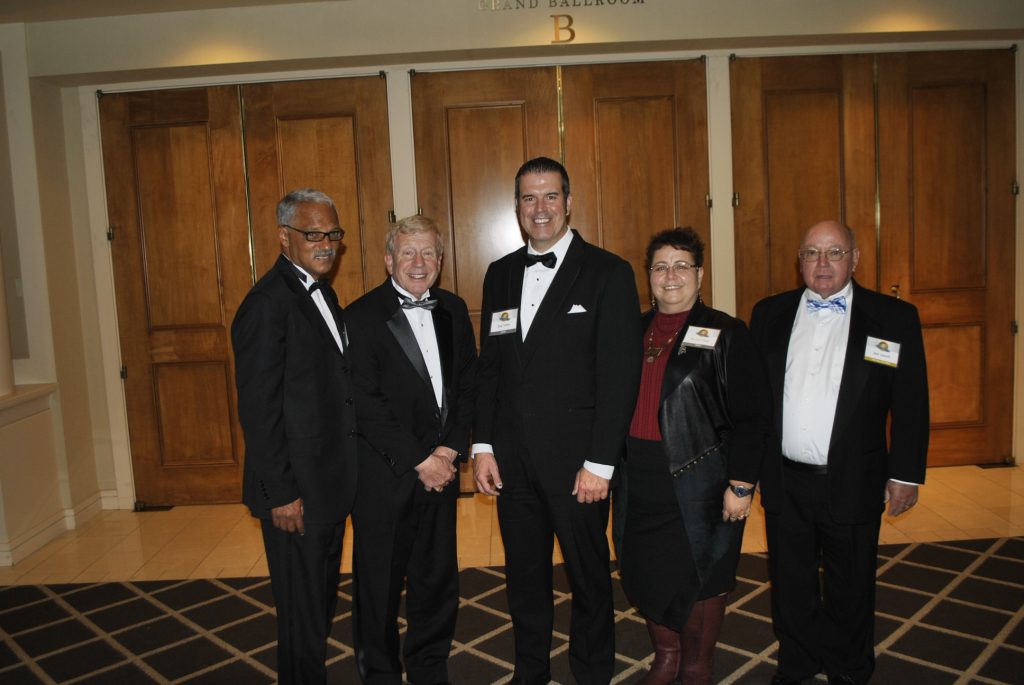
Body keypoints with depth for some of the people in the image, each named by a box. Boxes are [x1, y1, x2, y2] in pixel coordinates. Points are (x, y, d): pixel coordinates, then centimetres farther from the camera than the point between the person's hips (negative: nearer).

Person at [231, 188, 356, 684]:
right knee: (302, 612, 7)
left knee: (321, 604, 22)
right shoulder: (267, 304, -18)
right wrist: (280, 493, -19)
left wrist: (345, 473, 13)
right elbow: (259, 410, -20)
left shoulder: (322, 294, 11)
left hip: (331, 484, 9)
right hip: (296, 492, -9)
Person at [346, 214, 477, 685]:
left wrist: (451, 450, -6)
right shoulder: (362, 316, -9)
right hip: (384, 474, -4)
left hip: (442, 467, 5)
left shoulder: (453, 310, 7)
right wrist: (419, 461, -13)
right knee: (380, 583, 9)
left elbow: (467, 385, 7)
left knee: (438, 578, 15)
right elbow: (366, 405, -13)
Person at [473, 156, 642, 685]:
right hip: (512, 458, 4)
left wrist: (600, 463, -14)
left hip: (576, 460, -4)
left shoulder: (608, 273, -7)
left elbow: (620, 375, -11)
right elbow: (488, 366, 10)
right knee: (523, 573, 17)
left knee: (588, 575, 12)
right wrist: (483, 446, 4)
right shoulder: (500, 274, 9)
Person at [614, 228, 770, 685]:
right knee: (646, 573, 14)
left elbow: (751, 416, -9)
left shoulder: (724, 334, -7)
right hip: (638, 479, 5)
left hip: (699, 480, -4)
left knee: (702, 577, 9)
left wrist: (741, 485, -13)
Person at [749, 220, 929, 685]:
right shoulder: (770, 314, 3)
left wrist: (906, 474, -3)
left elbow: (911, 404, -2)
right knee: (791, 585, 17)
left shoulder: (894, 318, -4)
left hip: (851, 484, -2)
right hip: (784, 482, 2)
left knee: (850, 589, 16)